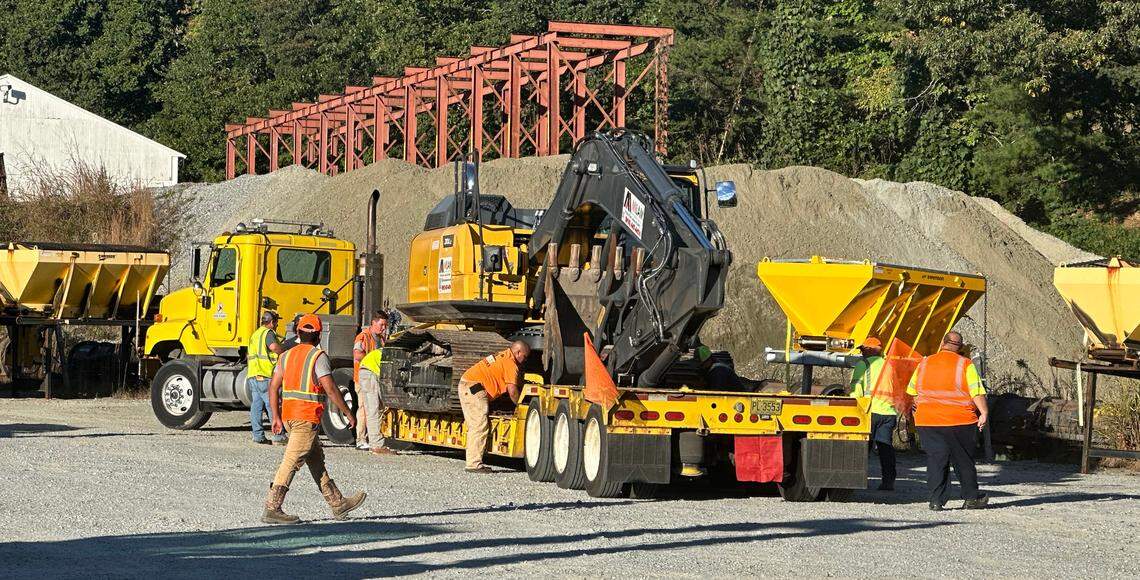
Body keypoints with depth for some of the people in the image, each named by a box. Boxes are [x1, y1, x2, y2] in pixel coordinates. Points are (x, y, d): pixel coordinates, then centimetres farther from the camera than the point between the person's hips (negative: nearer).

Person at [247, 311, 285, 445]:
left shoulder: (254, 334, 24)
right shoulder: (268, 333, -6)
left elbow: (248, 355, 31)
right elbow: (273, 346, -27)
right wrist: (285, 353, -12)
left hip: (252, 376, 9)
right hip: (264, 376, -9)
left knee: (256, 406, 6)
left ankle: (258, 436, 4)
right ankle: (278, 436, -9)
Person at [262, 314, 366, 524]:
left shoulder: (286, 355, 11)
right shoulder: (318, 357, -9)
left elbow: (273, 387, 8)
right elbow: (330, 389, -14)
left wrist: (276, 417, 13)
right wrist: (348, 414, -5)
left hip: (288, 416, 8)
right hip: (308, 418, -8)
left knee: (316, 460, 15)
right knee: (291, 462, -8)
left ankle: (337, 503, 24)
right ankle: (272, 509, -12)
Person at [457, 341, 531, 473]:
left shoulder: (502, 356, 21)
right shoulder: (510, 364, -8)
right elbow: (512, 391, -14)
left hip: (466, 384, 10)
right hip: (474, 387, -10)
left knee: (476, 426, 12)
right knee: (480, 426, -11)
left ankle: (473, 462, 12)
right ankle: (474, 464, -15)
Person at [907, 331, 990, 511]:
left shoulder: (924, 364, 8)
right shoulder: (965, 364, -4)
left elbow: (912, 392, 16)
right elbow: (977, 393, -11)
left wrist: (918, 410, 29)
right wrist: (984, 413, -7)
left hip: (927, 421, 2)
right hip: (960, 421, -2)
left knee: (935, 459, 4)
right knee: (964, 460, 9)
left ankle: (936, 499, -3)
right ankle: (971, 498, 17)